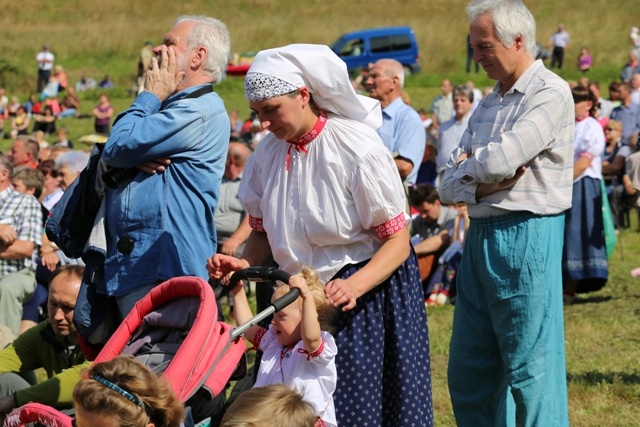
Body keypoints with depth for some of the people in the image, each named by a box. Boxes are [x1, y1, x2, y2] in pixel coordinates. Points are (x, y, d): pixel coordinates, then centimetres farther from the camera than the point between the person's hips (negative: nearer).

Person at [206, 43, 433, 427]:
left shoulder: (358, 148, -18)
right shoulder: (268, 153, 0)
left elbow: (397, 241, -16)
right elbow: (264, 232, 12)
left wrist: (354, 286, -32)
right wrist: (243, 263, -10)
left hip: (369, 290, -5)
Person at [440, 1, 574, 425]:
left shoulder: (550, 93, -7)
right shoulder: (489, 104, 18)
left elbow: (501, 159, -19)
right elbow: (450, 184, 13)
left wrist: (467, 166, 1)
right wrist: (483, 185, -8)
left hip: (526, 236, -8)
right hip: (479, 237, 8)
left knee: (530, 367, -5)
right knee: (468, 370, 10)